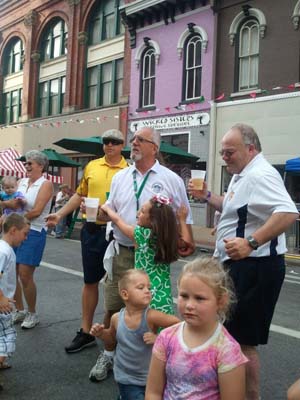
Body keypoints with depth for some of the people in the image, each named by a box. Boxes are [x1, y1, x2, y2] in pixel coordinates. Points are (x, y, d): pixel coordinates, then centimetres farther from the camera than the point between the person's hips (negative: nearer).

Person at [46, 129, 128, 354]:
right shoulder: (92, 166, 8)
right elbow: (80, 194, 17)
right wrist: (60, 214, 14)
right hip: (92, 230, 4)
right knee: (90, 281, 13)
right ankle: (86, 332, 26)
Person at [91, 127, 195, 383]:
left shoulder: (171, 179, -1)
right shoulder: (120, 177, 9)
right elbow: (110, 211, 14)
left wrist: (187, 241, -5)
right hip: (122, 253, 3)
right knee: (112, 307, 8)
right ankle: (108, 355, 28)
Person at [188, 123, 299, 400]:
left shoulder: (260, 175, -20)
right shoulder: (244, 175, 14)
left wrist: (251, 242, -40)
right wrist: (207, 197, 15)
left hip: (254, 267, -11)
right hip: (240, 264, 11)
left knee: (243, 340, -1)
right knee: (233, 333, 22)